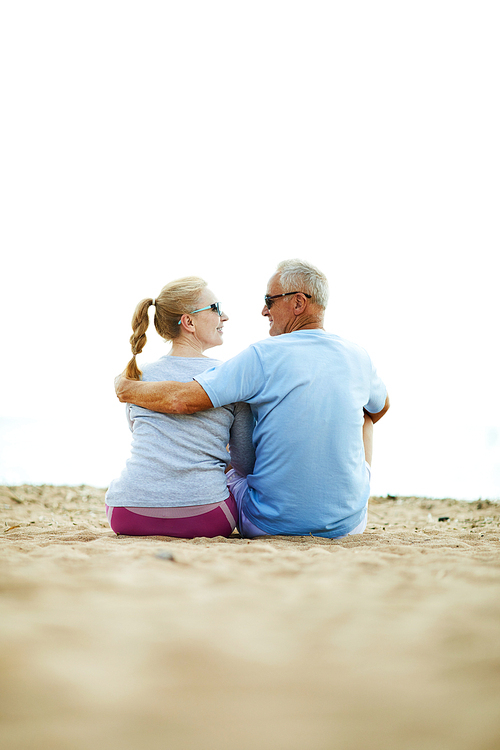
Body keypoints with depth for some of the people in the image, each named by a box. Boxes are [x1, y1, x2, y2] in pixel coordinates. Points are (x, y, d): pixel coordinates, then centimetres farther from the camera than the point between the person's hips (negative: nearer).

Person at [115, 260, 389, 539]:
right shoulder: (358, 357, -2)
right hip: (347, 522, 3)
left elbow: (183, 399, -20)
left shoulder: (264, 356, -16)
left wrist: (126, 388, -2)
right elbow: (380, 407, 21)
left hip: (273, 523, -3)